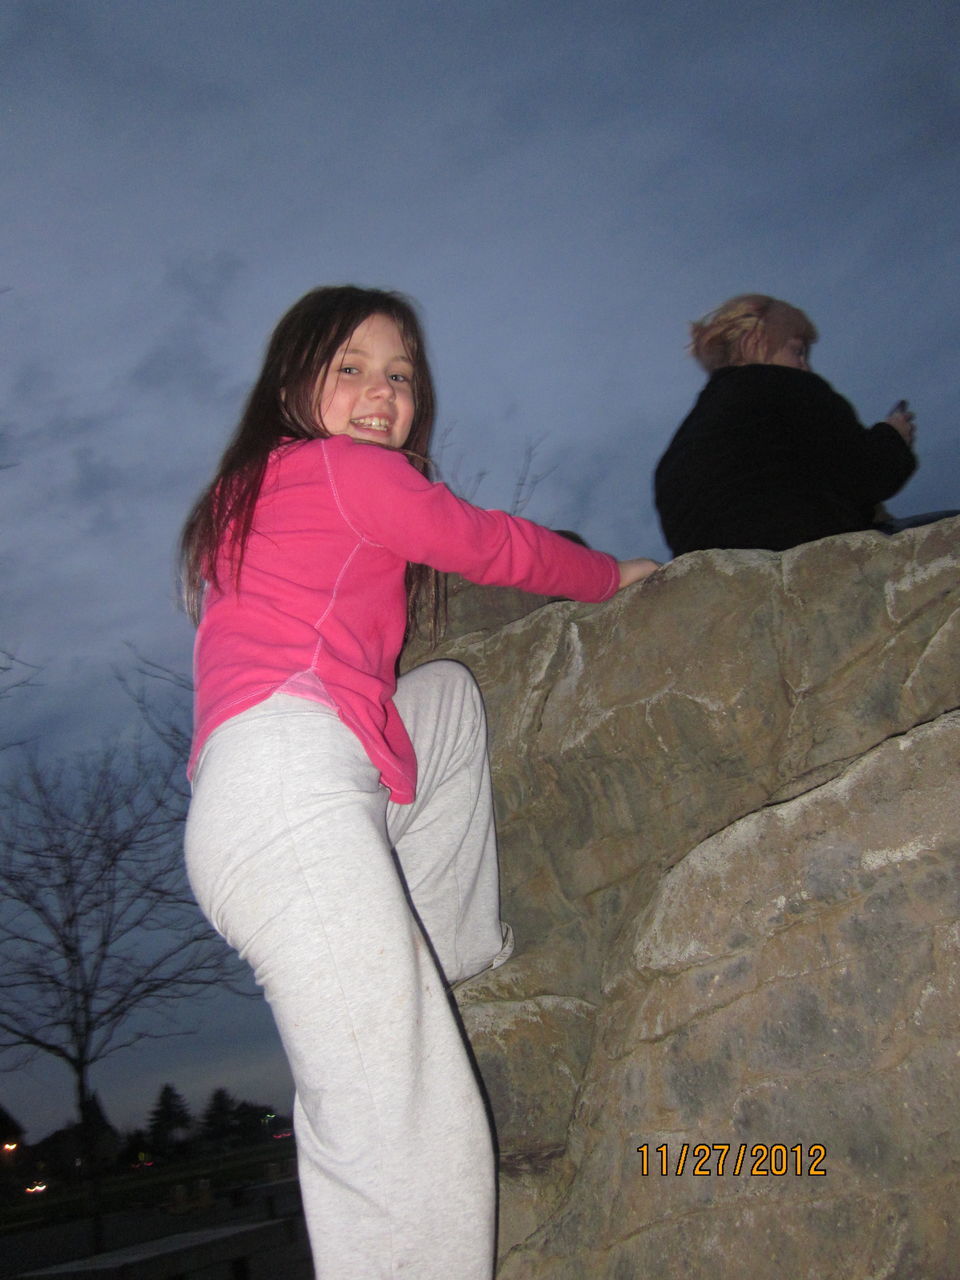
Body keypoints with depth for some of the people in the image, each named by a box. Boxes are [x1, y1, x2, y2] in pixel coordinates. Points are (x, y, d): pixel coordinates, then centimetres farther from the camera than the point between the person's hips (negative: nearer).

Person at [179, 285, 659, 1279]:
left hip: (241, 799, 10)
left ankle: (454, 952, 26)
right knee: (413, 1152, -14)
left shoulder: (250, 492, 29)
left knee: (448, 694, 31)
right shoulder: (351, 469, 5)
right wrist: (615, 575, 32)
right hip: (296, 794, -10)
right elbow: (504, 550, 13)